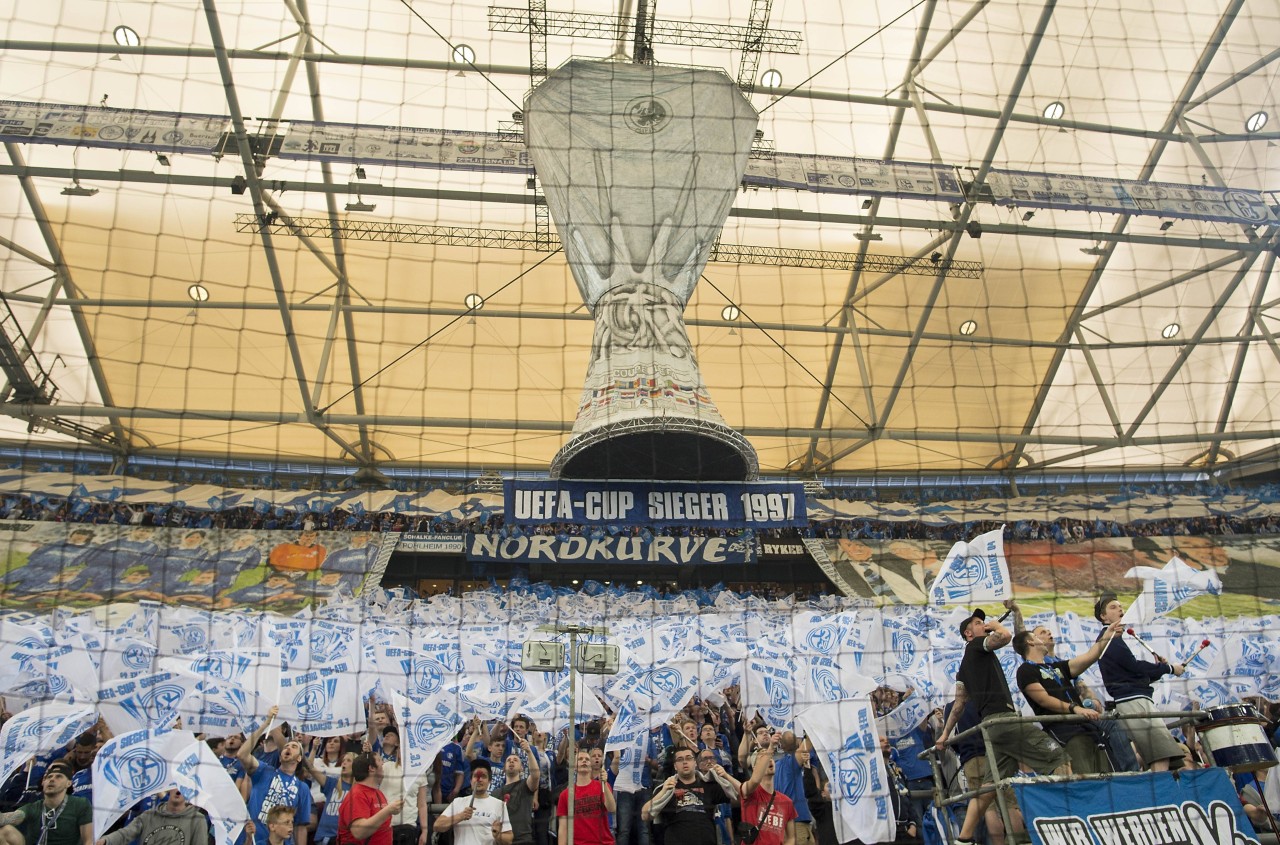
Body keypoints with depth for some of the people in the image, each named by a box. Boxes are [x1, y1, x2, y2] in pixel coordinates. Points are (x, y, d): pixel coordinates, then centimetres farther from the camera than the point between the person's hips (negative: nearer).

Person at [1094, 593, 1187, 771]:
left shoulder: (1114, 638, 26)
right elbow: (1135, 666, -12)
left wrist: (1158, 667, 7)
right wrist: (1169, 668, -1)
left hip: (1135, 700, 10)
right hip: (1132, 701, -10)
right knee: (1162, 756, -19)